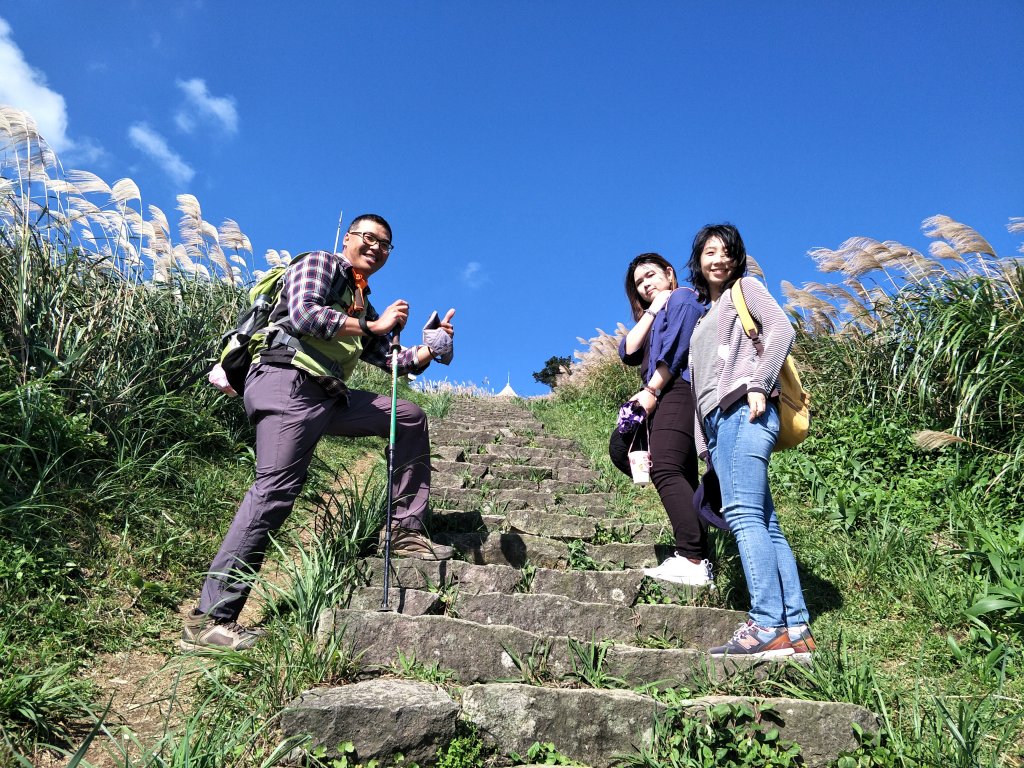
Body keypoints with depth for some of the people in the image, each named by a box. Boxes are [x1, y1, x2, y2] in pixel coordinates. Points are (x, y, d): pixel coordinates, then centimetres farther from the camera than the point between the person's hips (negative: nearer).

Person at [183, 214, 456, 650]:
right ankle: (208, 620, -17)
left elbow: (396, 362, 27)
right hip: (288, 383, -9)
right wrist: (373, 327, -7)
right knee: (275, 491, -19)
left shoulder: (363, 305, 29)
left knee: (409, 418, 10)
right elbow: (304, 314, -13)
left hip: (329, 397, 9)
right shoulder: (319, 264, 7)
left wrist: (432, 347, 8)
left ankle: (406, 531, 9)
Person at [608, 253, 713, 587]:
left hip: (678, 390, -10)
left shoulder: (681, 298, 7)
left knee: (666, 470, -22)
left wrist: (651, 390, -13)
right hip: (664, 398, 10)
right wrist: (650, 311, 12)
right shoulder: (652, 318, 32)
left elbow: (676, 347, -9)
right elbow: (628, 351, 13)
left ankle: (693, 562, -30)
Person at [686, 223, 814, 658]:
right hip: (718, 420, 8)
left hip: (743, 410, -7)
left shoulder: (744, 288, 13)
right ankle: (797, 629, -3)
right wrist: (703, 443, 17)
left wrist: (758, 384, -16)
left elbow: (781, 328, -6)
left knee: (743, 513, -19)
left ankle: (767, 626, -22)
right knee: (764, 524, -1)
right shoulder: (704, 315, 32)